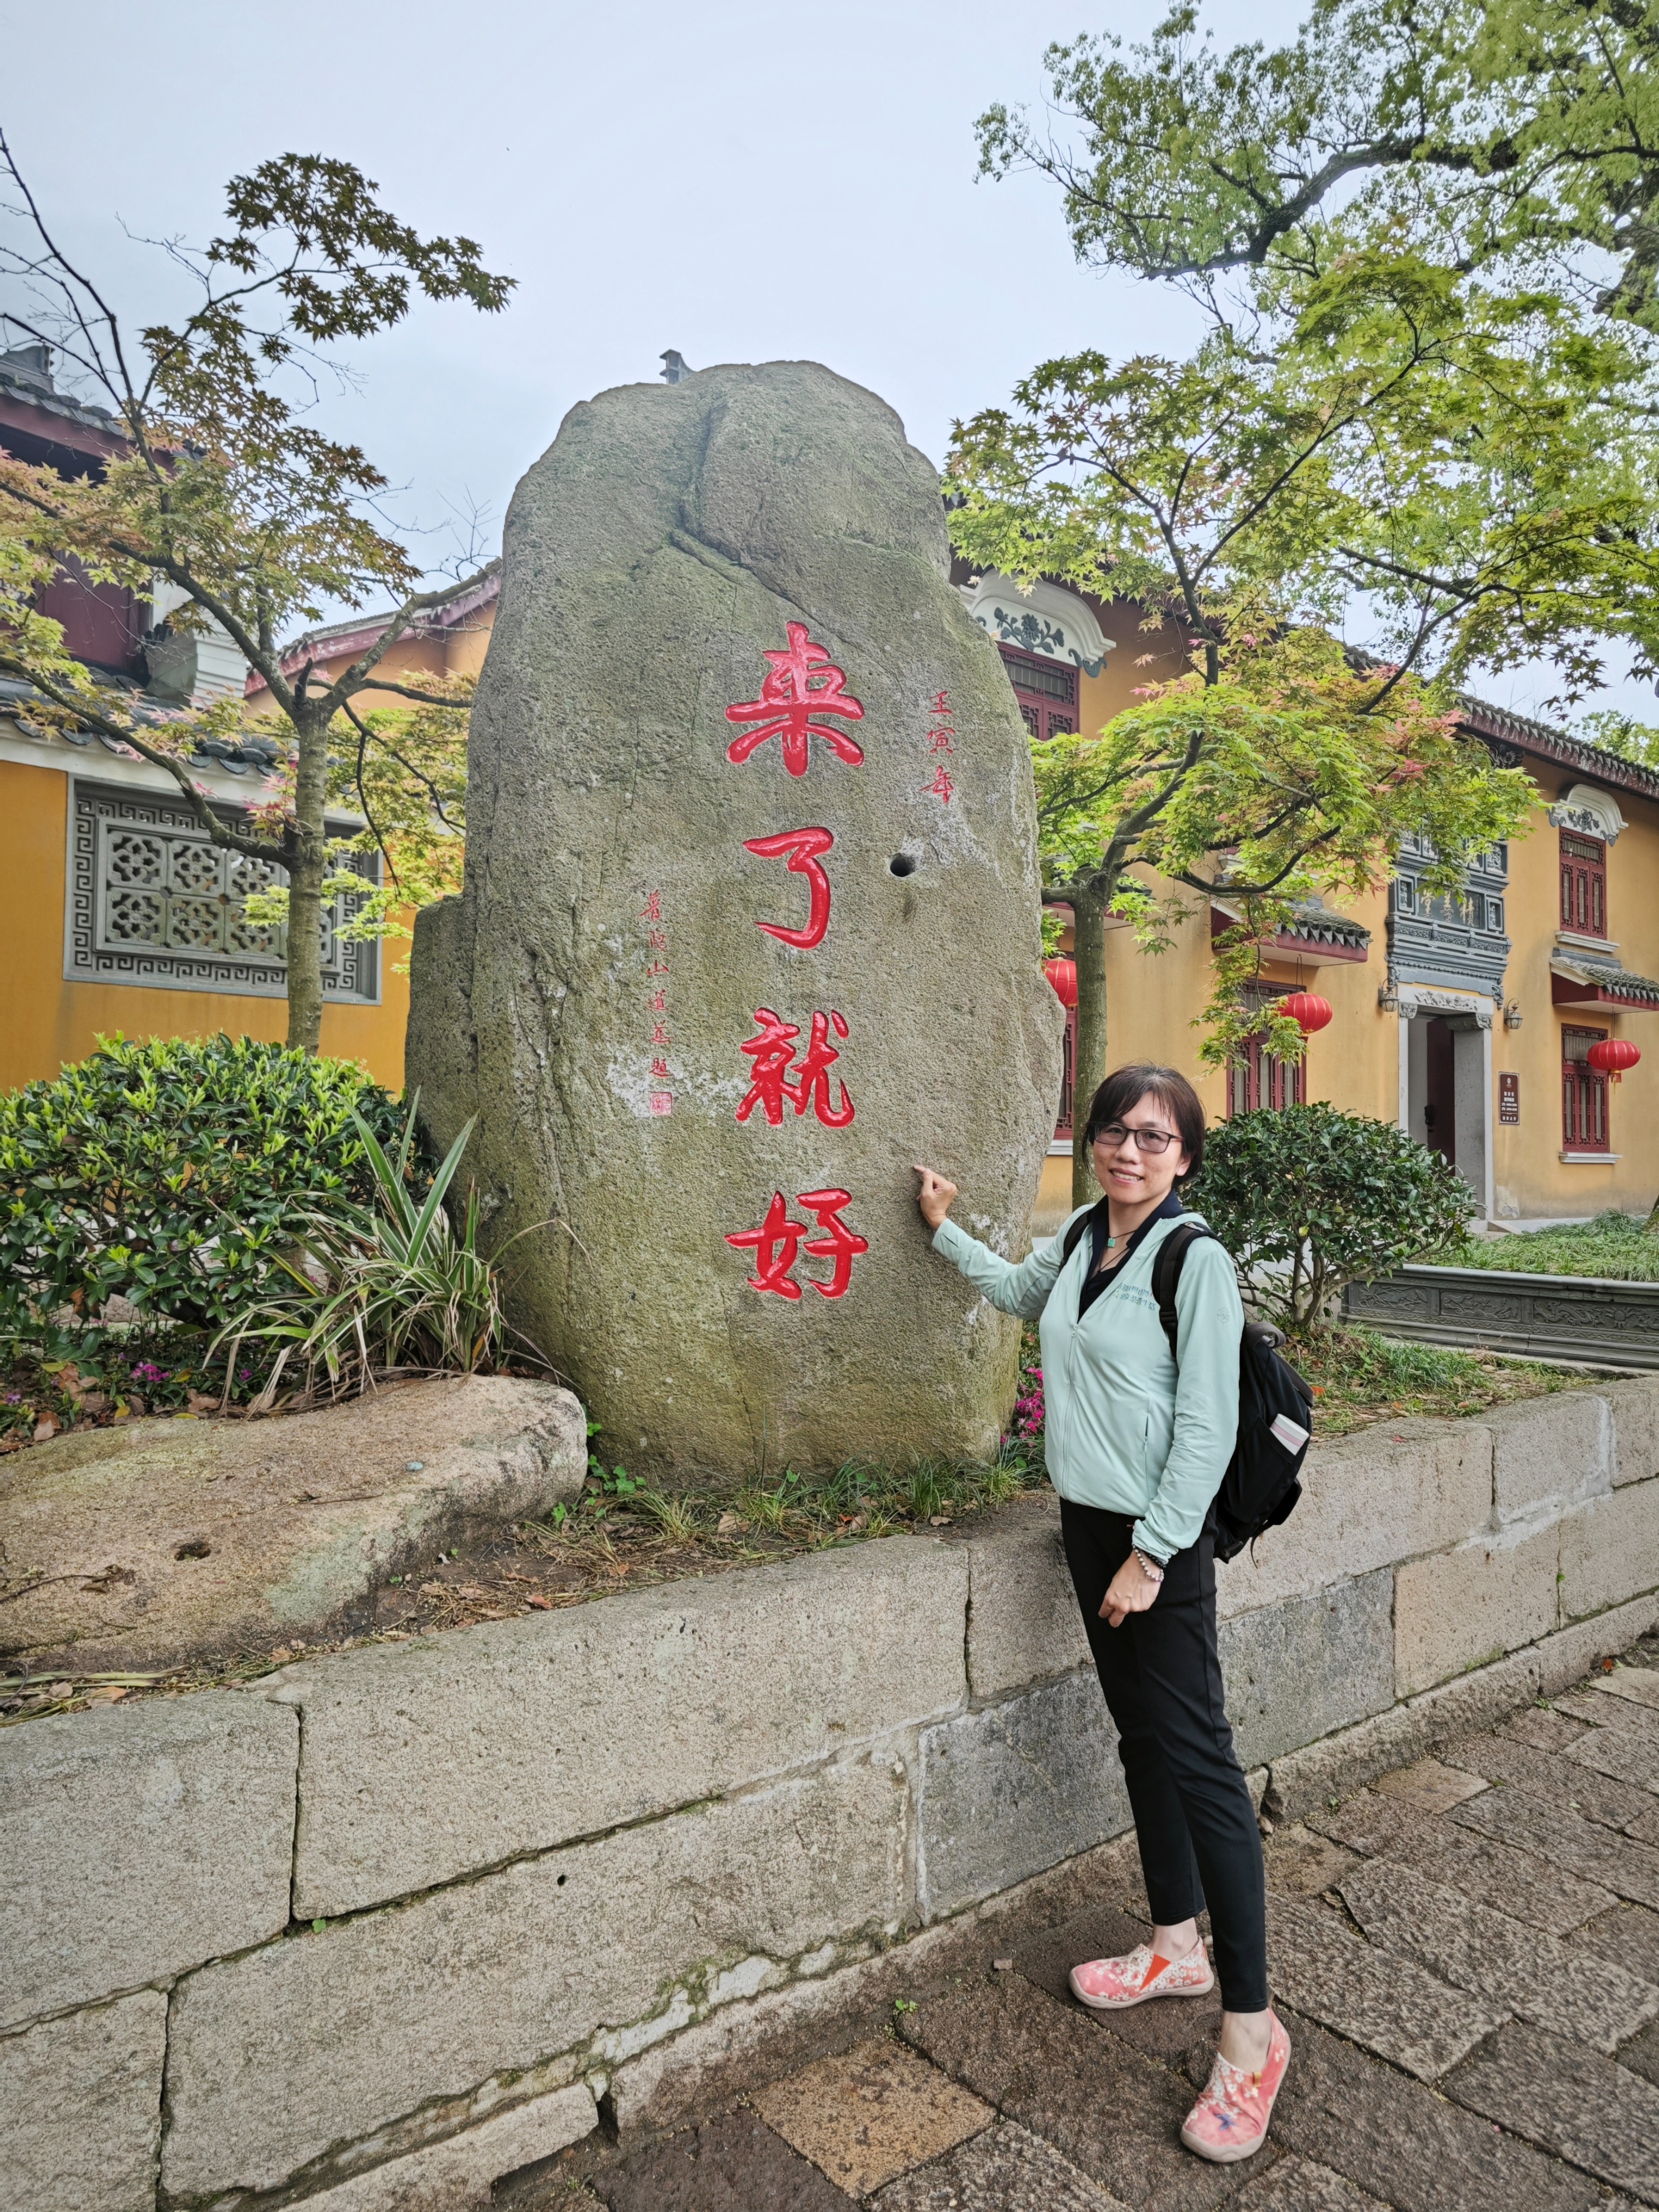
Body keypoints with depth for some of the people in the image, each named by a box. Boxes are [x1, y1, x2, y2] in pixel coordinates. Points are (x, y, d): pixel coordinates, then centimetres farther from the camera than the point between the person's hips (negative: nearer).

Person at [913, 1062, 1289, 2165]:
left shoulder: (1196, 1260, -16)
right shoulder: (1084, 1235, 5)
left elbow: (1208, 1429, -17)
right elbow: (1019, 1290, 28)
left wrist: (1151, 1555, -16)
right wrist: (946, 1228, 29)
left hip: (1162, 1538, -7)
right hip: (1092, 1524, 7)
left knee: (1194, 1754, -4)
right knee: (1141, 1736, 18)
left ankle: (1251, 2027, 10)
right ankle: (1178, 1944, 36)